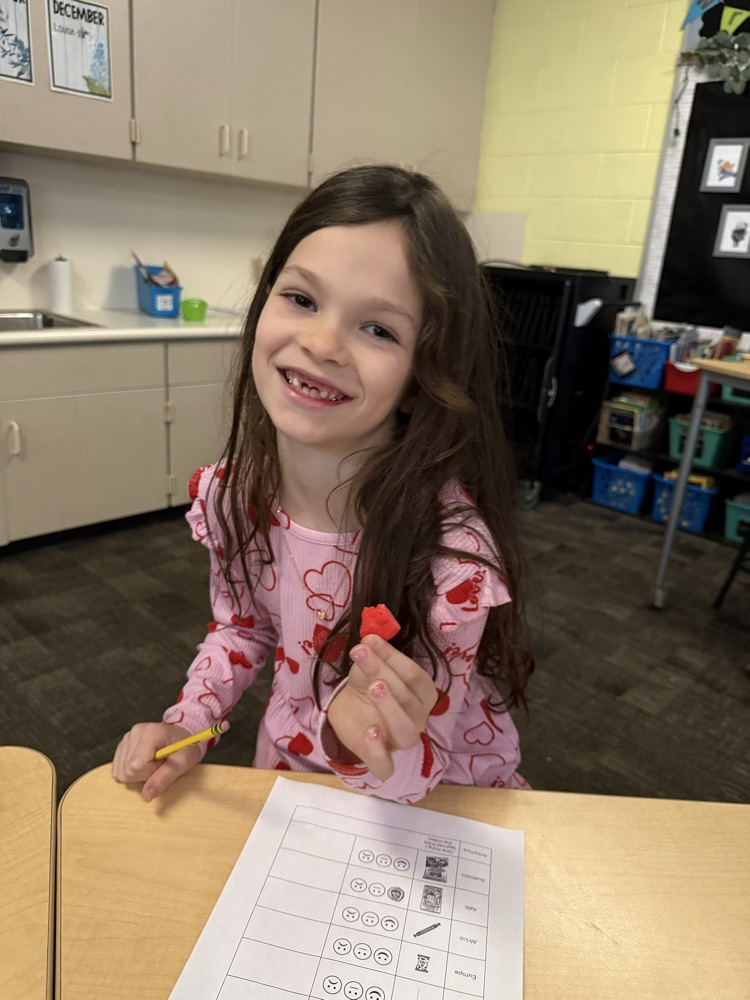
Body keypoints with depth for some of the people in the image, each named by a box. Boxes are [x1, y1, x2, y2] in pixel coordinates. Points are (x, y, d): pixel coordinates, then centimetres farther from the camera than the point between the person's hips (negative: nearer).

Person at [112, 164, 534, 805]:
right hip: (290, 767, 0)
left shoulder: (451, 551, -29)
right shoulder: (233, 493, -15)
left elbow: (415, 781, -19)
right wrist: (186, 724, -9)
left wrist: (378, 755, -39)